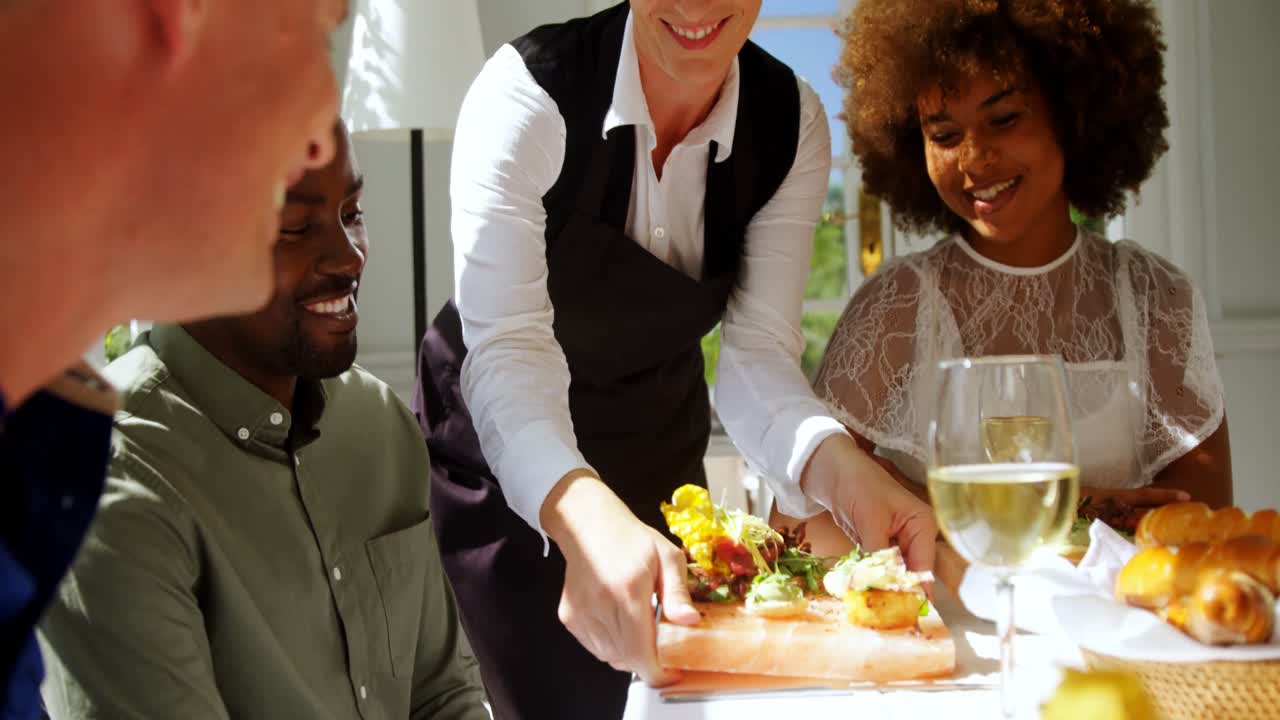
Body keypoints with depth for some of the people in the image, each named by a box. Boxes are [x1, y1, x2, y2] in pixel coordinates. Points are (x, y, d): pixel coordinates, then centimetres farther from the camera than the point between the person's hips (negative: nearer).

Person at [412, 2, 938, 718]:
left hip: (659, 439, 4)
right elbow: (505, 347, -37)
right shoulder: (527, 92, -28)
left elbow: (757, 354, -19)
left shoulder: (792, 122, -15)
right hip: (503, 441, -3)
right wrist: (586, 517, -57)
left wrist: (840, 469, -41)